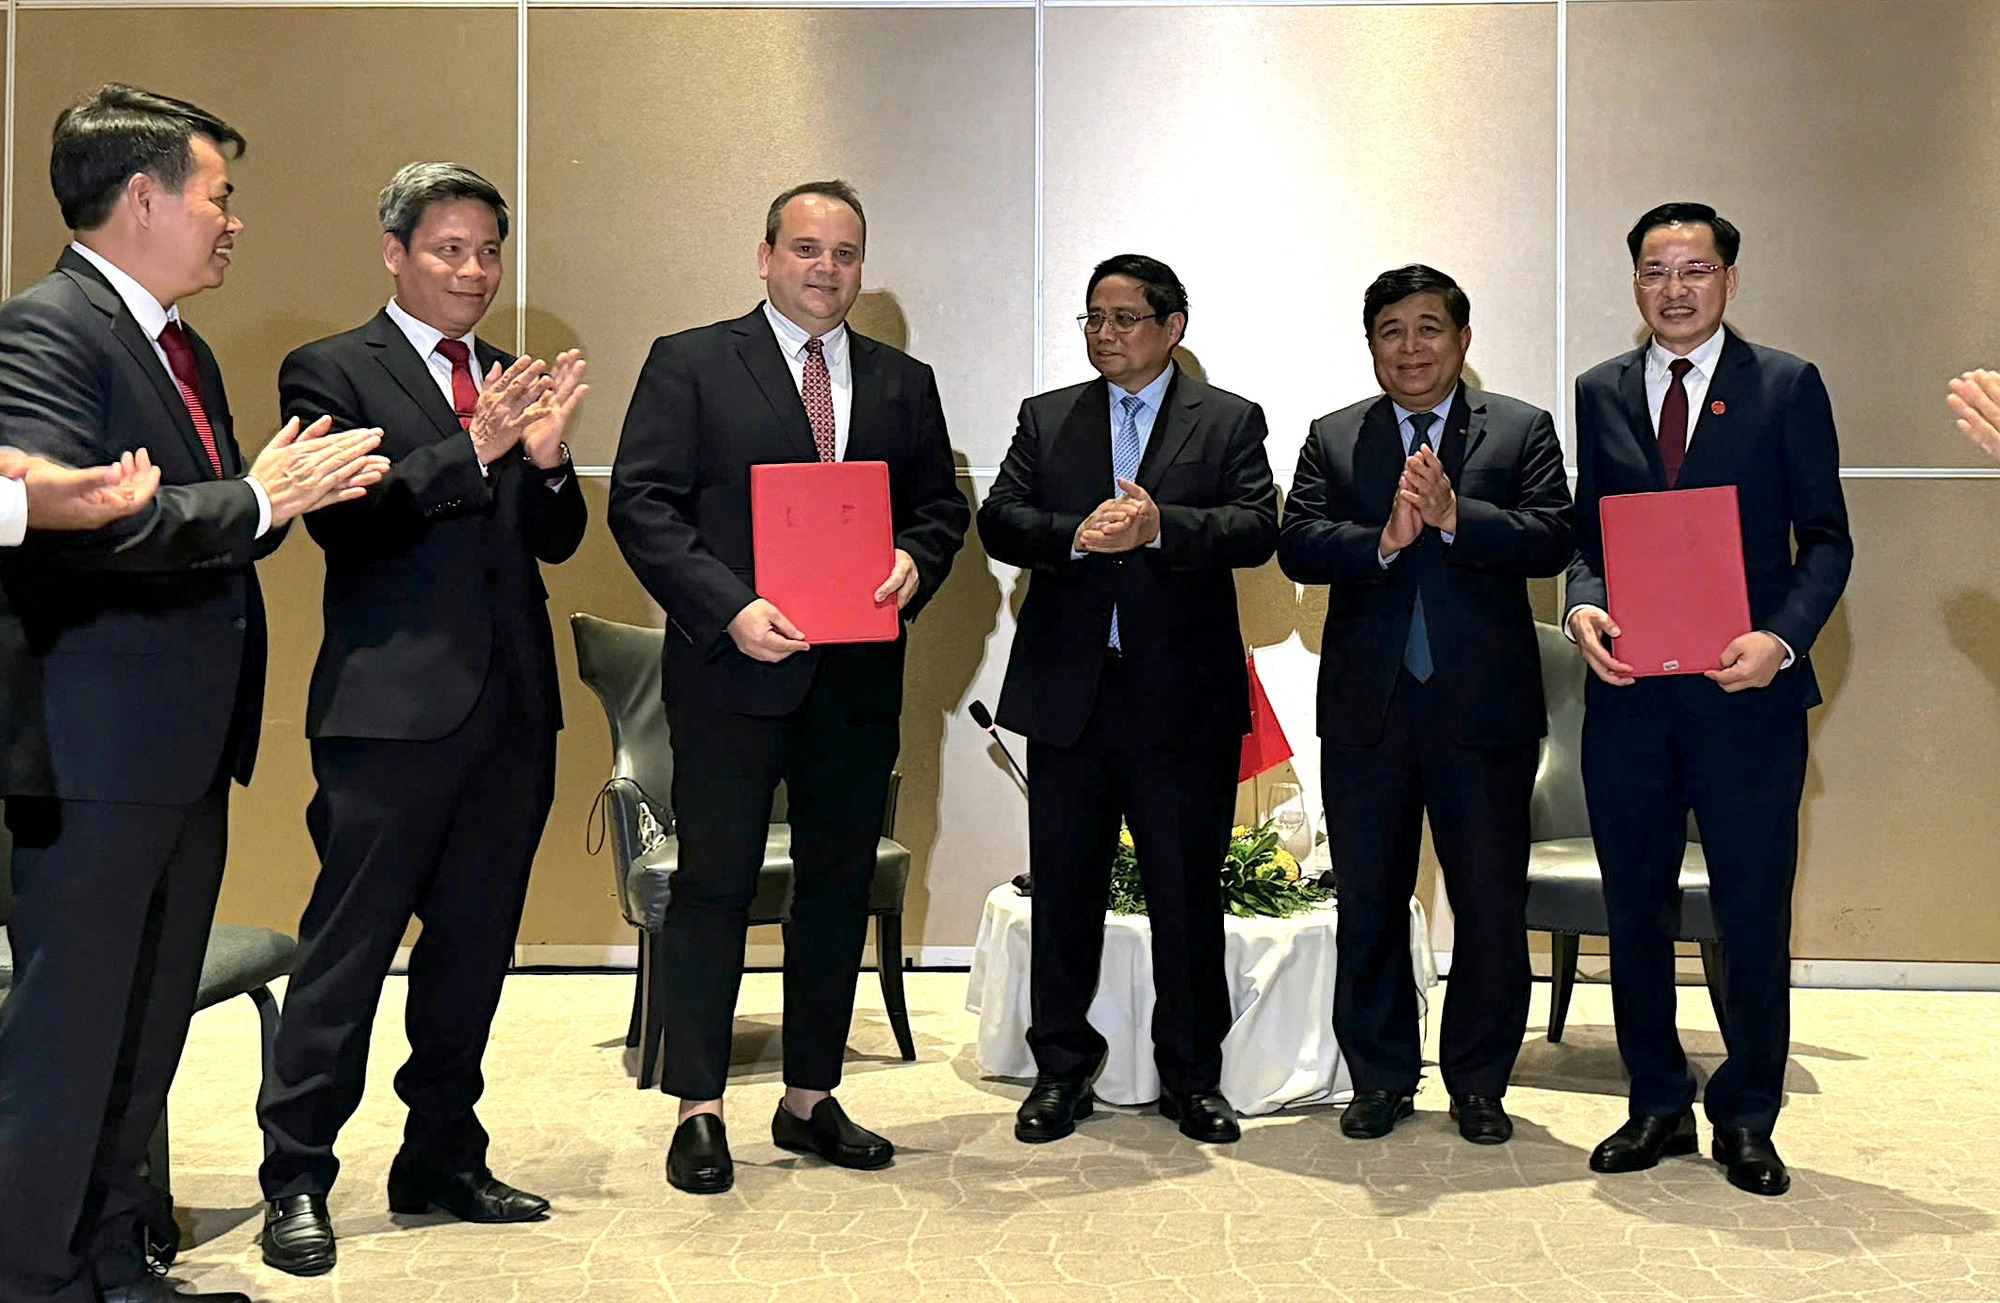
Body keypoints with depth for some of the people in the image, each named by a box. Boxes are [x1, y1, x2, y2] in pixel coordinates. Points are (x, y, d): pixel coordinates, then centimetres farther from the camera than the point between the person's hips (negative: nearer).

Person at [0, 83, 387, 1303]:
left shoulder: (184, 349, 18)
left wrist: (287, 490, 1)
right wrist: (256, 499, -21)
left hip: (188, 748, 9)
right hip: (98, 747, -9)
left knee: (148, 1026, 16)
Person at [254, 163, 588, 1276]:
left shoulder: (513, 383, 15)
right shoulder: (332, 371, -1)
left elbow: (556, 541, 10)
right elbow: (343, 519, -15)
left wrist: (547, 457, -10)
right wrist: (473, 448, -24)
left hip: (511, 710, 6)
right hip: (394, 710, -6)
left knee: (475, 949, 13)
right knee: (349, 950, -1)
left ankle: (444, 1161, 26)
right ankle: (298, 1179, 12)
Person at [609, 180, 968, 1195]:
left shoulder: (904, 384, 14)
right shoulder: (689, 364, 1)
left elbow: (942, 506, 16)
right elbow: (642, 504, -7)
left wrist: (915, 561, -8)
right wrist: (732, 608, -18)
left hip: (859, 679, 5)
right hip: (731, 670, -4)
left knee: (838, 888, 10)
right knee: (713, 886, 1)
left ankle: (811, 1100, 23)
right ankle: (699, 1111, 12)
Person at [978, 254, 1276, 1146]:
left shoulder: (1229, 421, 6)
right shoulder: (1045, 419, 12)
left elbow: (1256, 529, -8)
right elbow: (998, 523, 0)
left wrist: (1159, 527, -23)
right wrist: (1077, 536, -18)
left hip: (1183, 700, -2)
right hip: (1067, 695, 2)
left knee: (1188, 897, 6)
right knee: (1064, 893, 8)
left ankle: (1192, 1075, 20)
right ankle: (1061, 1071, 21)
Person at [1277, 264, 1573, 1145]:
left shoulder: (1522, 430, 6)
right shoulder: (1333, 439, 9)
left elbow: (1553, 541, -8)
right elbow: (1297, 546, -4)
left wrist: (1453, 516, -20)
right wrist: (1384, 540, -20)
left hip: (1484, 708, -1)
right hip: (1367, 710, 2)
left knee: (1492, 906, 5)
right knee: (1369, 902, 9)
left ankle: (1478, 1084, 22)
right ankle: (1381, 1079, 24)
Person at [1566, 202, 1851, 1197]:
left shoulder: (1787, 386, 3)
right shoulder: (1600, 393, 11)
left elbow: (1826, 538, 0)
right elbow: (1587, 533, 12)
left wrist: (1783, 637, -16)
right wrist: (1582, 605, -9)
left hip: (1747, 691, -3)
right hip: (1628, 692, 3)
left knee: (1754, 915, 4)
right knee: (1634, 910, 10)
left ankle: (1746, 1119, 20)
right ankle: (1658, 1106, 25)